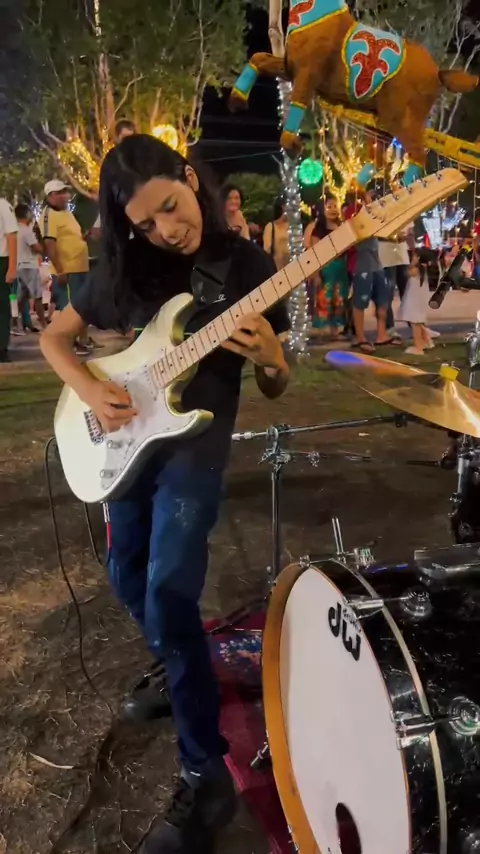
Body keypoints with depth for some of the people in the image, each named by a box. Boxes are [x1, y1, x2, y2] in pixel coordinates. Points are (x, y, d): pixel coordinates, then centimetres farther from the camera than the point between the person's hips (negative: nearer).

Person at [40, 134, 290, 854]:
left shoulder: (248, 266, -7)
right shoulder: (125, 270, 0)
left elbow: (274, 389, -3)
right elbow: (54, 336, 8)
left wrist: (266, 356, -27)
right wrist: (90, 390, -11)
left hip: (195, 443, -5)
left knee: (167, 599, -16)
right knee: (129, 581, 17)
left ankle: (206, 775, -1)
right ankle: (184, 674, 44)